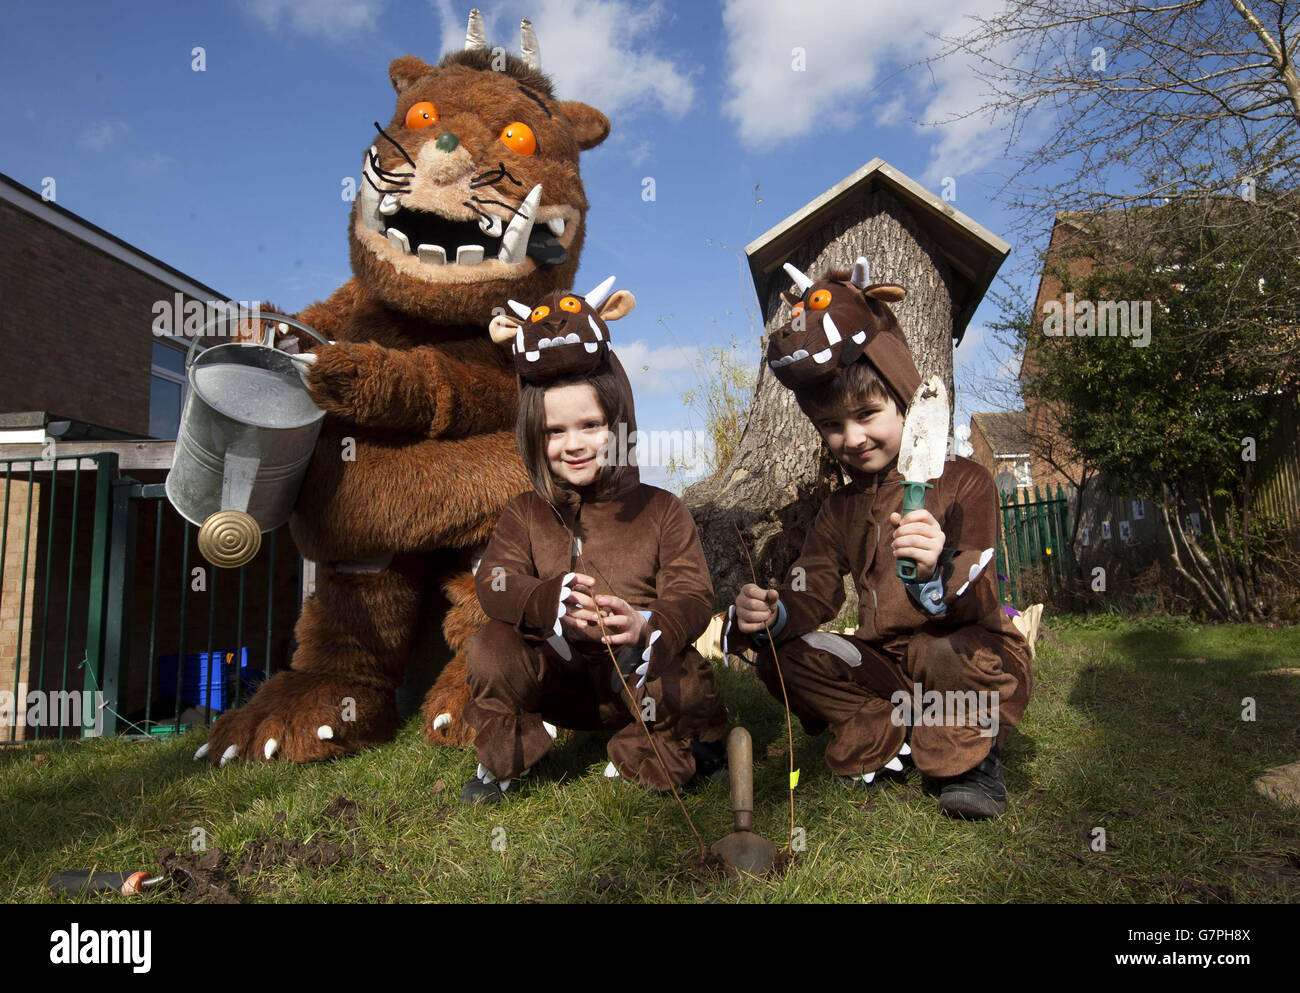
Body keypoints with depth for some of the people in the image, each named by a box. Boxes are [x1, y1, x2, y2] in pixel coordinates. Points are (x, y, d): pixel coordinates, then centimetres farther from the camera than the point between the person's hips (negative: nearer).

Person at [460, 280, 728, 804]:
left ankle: (642, 759, 5)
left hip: (638, 670, -1)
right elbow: (494, 583, -9)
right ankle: (504, 759, 5)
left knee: (688, 690, -30)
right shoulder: (526, 513, 4)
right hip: (555, 675, 2)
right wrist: (552, 600, -33)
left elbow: (693, 595, -9)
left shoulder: (660, 510, -1)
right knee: (490, 650, -24)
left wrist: (646, 626, -34)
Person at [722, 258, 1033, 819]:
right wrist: (768, 614, -26)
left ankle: (963, 755, -4)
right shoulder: (842, 509, 9)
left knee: (975, 660, -37)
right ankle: (911, 745, -11)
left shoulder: (963, 483, -9)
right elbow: (813, 594, -2)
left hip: (963, 649, -4)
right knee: (783, 658, -13)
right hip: (885, 663, 5)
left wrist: (938, 572, -46)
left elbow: (976, 602, -22)